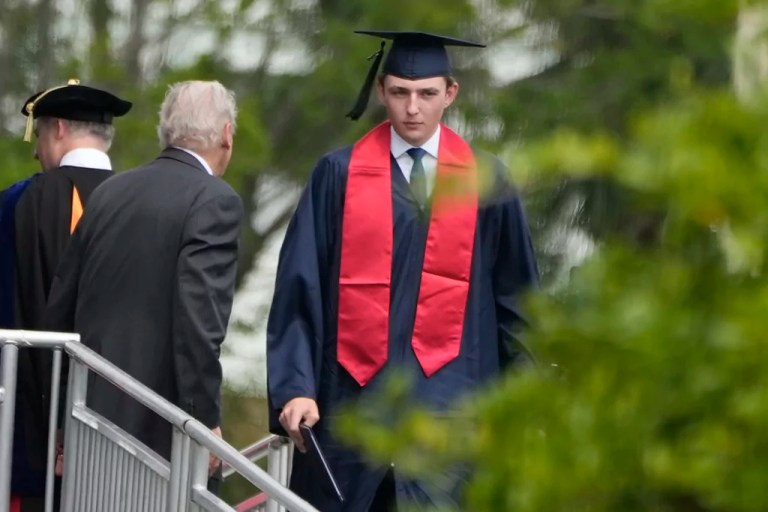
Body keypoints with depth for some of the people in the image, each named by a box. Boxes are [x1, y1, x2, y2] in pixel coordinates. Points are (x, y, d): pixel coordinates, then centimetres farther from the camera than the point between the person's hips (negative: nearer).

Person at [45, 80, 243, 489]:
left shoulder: (109, 193, 11)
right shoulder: (215, 201, -10)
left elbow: (59, 310, 15)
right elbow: (199, 317, -19)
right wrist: (206, 420, -14)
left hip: (91, 414, 7)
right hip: (159, 430, -7)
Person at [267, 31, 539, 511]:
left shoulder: (485, 181, 6)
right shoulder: (339, 175, 4)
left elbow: (515, 297, 11)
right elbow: (300, 290, 0)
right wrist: (295, 389, -9)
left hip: (449, 397, 0)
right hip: (353, 395, 0)